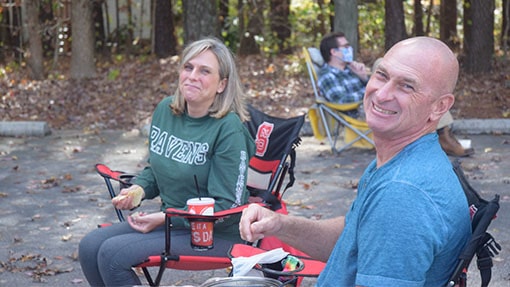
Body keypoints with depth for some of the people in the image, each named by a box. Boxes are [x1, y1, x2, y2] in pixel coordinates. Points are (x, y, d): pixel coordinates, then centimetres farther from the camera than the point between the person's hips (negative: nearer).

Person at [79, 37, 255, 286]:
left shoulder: (229, 129, -18)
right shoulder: (165, 110, 4)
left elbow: (224, 206, -18)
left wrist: (165, 218, -18)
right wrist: (138, 188, -3)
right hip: (169, 219, 8)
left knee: (112, 255, -20)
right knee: (89, 247, -7)